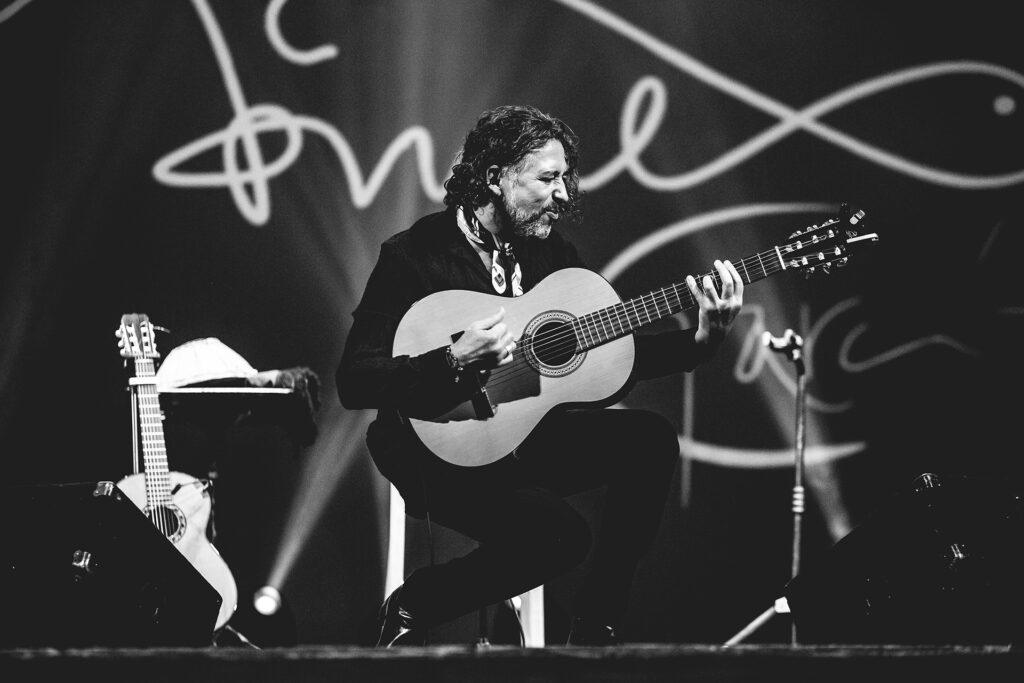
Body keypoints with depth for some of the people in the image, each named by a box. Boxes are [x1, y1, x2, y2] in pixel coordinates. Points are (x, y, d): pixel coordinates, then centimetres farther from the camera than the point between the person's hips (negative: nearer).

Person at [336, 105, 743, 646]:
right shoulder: (414, 255, -13)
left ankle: (597, 624, -2)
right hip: (441, 454, -7)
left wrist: (702, 339, -4)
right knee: (560, 533, -28)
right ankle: (414, 606, -5)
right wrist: (454, 362, -32)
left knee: (650, 439, -14)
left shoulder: (551, 253, 8)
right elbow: (353, 382, -19)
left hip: (524, 436, 7)